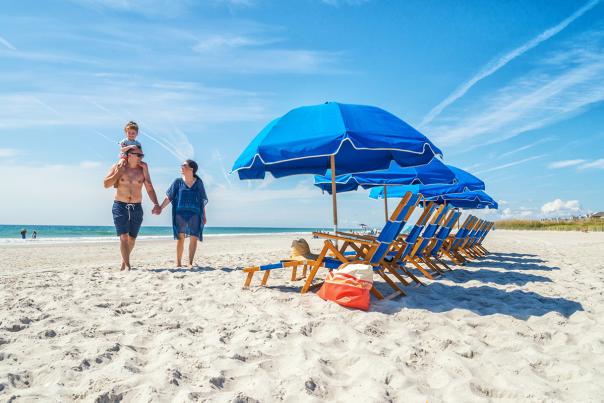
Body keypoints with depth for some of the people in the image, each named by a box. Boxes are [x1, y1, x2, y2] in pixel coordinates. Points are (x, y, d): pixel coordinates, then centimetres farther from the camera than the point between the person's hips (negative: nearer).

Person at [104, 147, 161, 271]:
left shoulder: (142, 169, 3)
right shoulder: (118, 167, 0)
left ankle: (124, 261, 34)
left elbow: (150, 189, 0)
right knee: (123, 237, -11)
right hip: (120, 206, -2)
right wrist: (118, 173, -13)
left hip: (137, 207, 2)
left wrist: (156, 204, -13)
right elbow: (106, 184, -2)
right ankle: (128, 266, -10)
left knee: (132, 238, 10)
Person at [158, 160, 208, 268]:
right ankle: (178, 262, 9)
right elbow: (169, 197, 7)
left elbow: (202, 201, 10)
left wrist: (204, 216, 10)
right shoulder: (178, 182, 7)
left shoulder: (198, 183, 7)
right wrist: (160, 208, -4)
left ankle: (190, 263, 4)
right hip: (180, 213, 0)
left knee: (194, 238, -3)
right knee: (180, 238, 1)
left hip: (194, 214, 0)